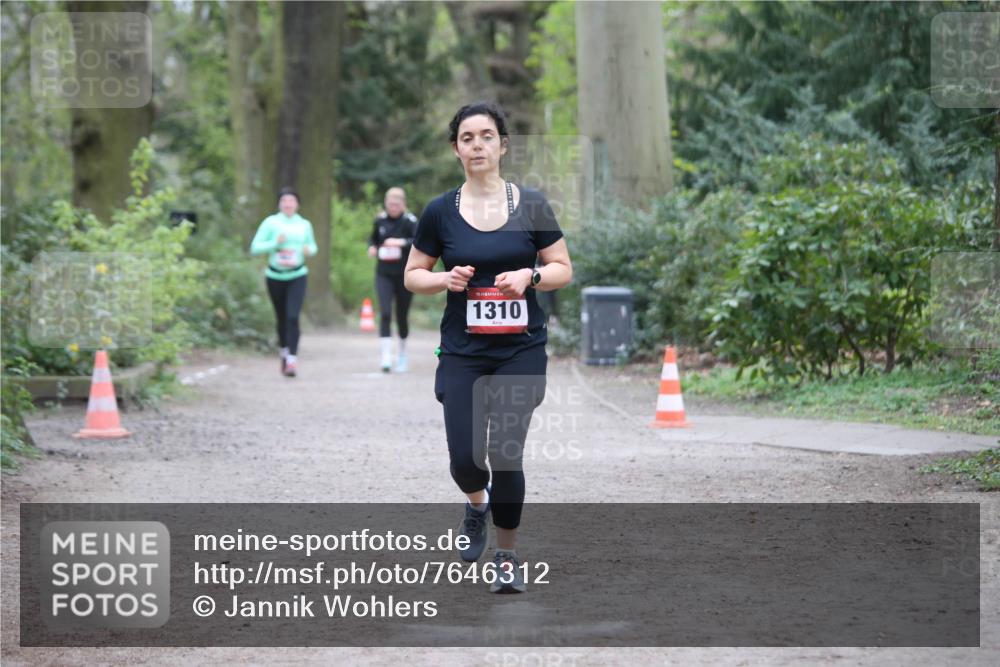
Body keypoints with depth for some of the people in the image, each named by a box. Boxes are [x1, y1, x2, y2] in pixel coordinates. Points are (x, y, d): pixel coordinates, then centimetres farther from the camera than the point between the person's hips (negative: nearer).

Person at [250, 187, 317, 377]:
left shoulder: (304, 224, 7)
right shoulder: (271, 222, 0)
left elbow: (312, 245, 21)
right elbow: (255, 247, -4)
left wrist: (309, 250, -2)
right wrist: (275, 243, -19)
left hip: (297, 276, 0)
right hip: (276, 276, 0)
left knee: (293, 317, -16)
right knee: (282, 318, 11)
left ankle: (292, 361, -21)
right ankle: (284, 352, 35)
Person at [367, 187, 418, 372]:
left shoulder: (410, 221, -9)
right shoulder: (380, 220, 4)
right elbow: (373, 238, 21)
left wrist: (401, 242, -36)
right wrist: (372, 247, -1)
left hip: (405, 275, -2)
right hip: (384, 275, 2)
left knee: (402, 315, 9)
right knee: (385, 313, -14)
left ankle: (402, 353, 31)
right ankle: (386, 356, -17)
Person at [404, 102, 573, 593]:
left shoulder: (531, 206, -2)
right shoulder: (440, 212, 0)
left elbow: (564, 270, 4)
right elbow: (412, 276, 8)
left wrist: (529, 276, -16)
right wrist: (445, 279, -12)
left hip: (521, 350, -1)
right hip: (463, 352, 1)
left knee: (505, 453, -8)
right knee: (464, 458, -4)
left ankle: (508, 556, 14)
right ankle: (477, 504, 34)